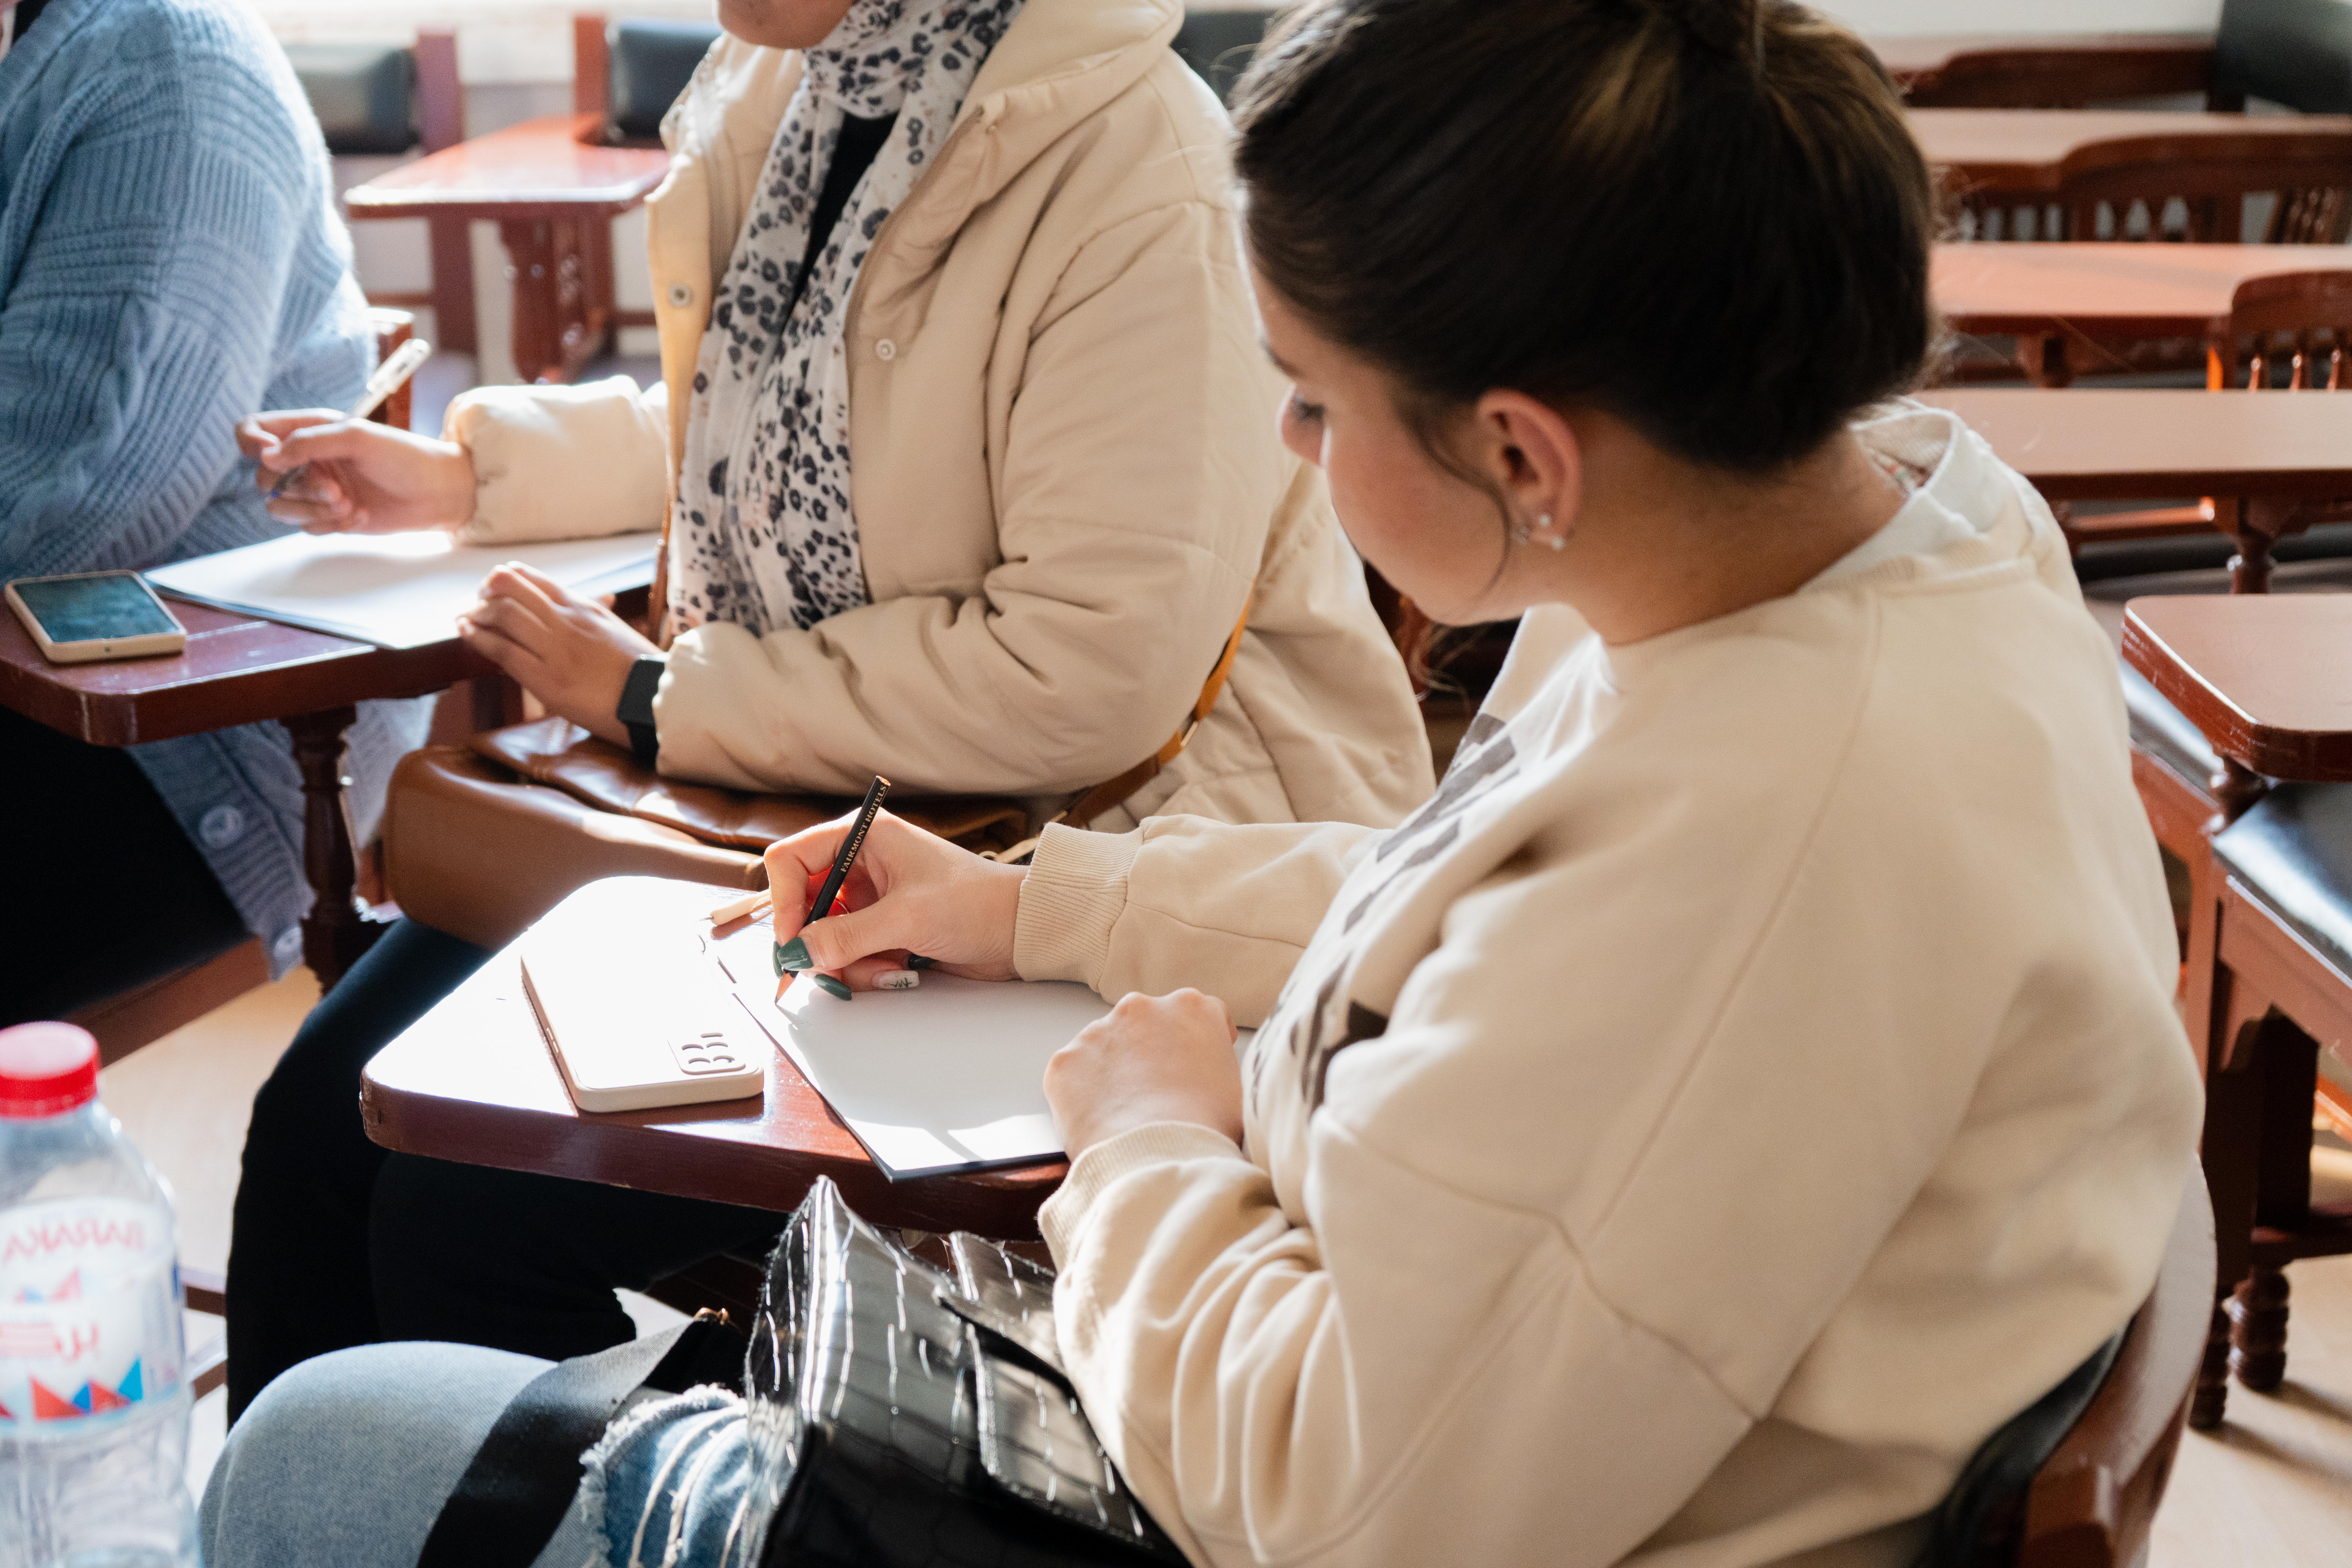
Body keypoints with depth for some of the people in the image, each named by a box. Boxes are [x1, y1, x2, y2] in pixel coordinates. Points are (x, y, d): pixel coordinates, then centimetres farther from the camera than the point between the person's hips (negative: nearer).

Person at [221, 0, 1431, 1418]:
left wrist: (664, 700, -16)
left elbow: (1093, 673, -26)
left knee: (474, 1220, -16)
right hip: (799, 789, 8)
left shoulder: (1138, 174, -21)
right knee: (320, 1119, -2)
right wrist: (467, 470, 20)